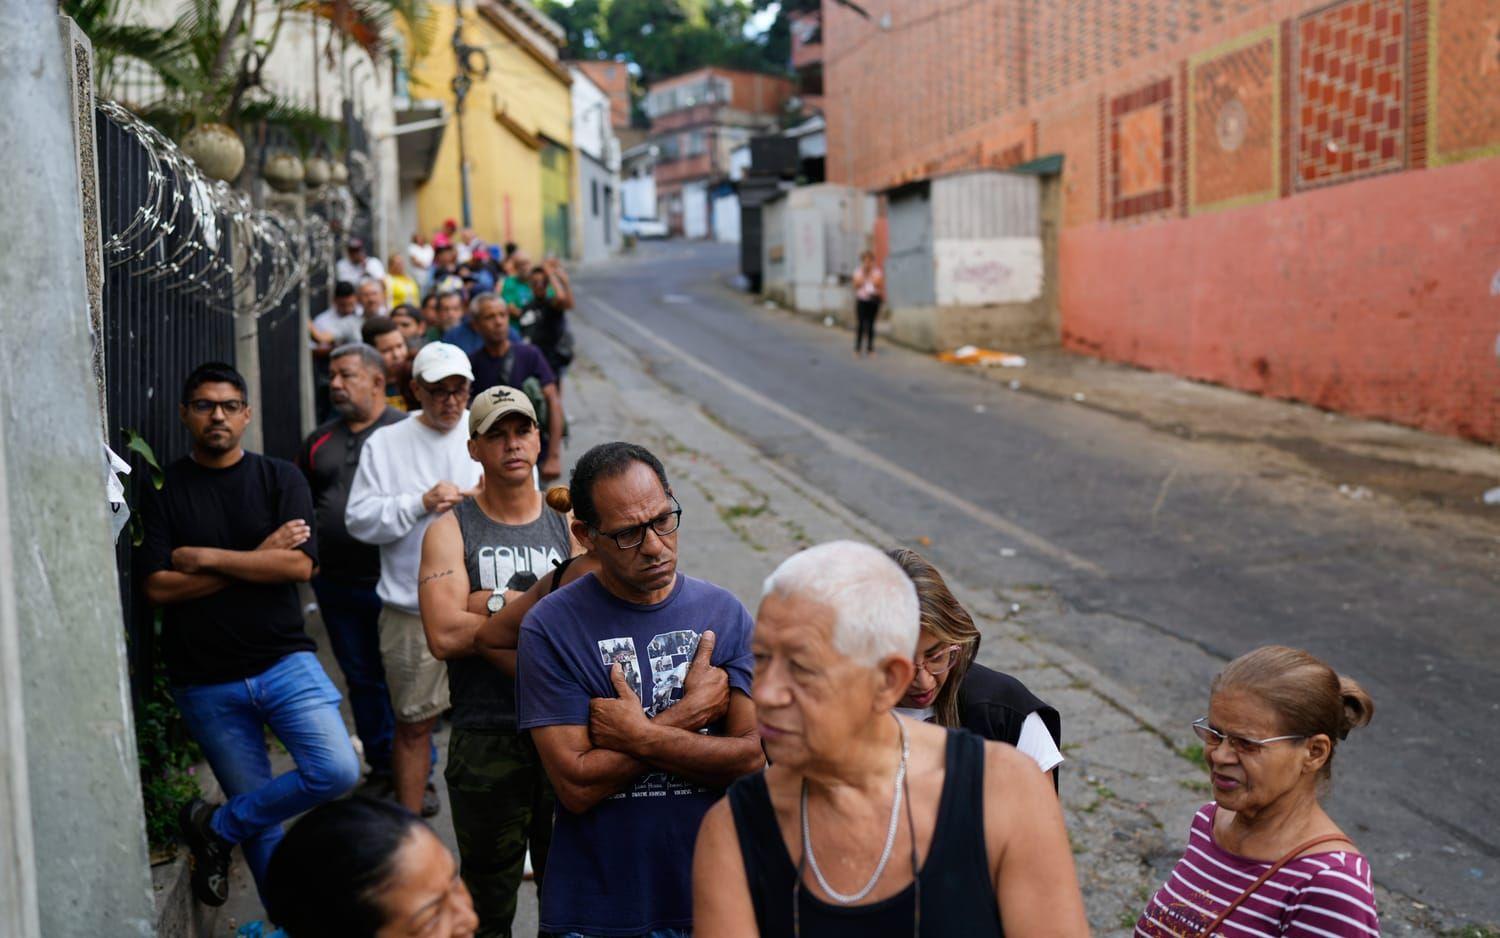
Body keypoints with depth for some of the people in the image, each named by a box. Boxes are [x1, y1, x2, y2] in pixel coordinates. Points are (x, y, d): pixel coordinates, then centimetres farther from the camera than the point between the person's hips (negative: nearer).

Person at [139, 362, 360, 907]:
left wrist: (208, 558, -13)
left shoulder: (281, 479, 2)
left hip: (284, 661, 1)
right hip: (206, 682, 0)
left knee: (338, 771, -17)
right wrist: (258, 559, -12)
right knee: (260, 817, 5)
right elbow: (158, 587, -9)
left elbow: (300, 565, -11)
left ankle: (216, 827, 5)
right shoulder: (163, 491, 2)